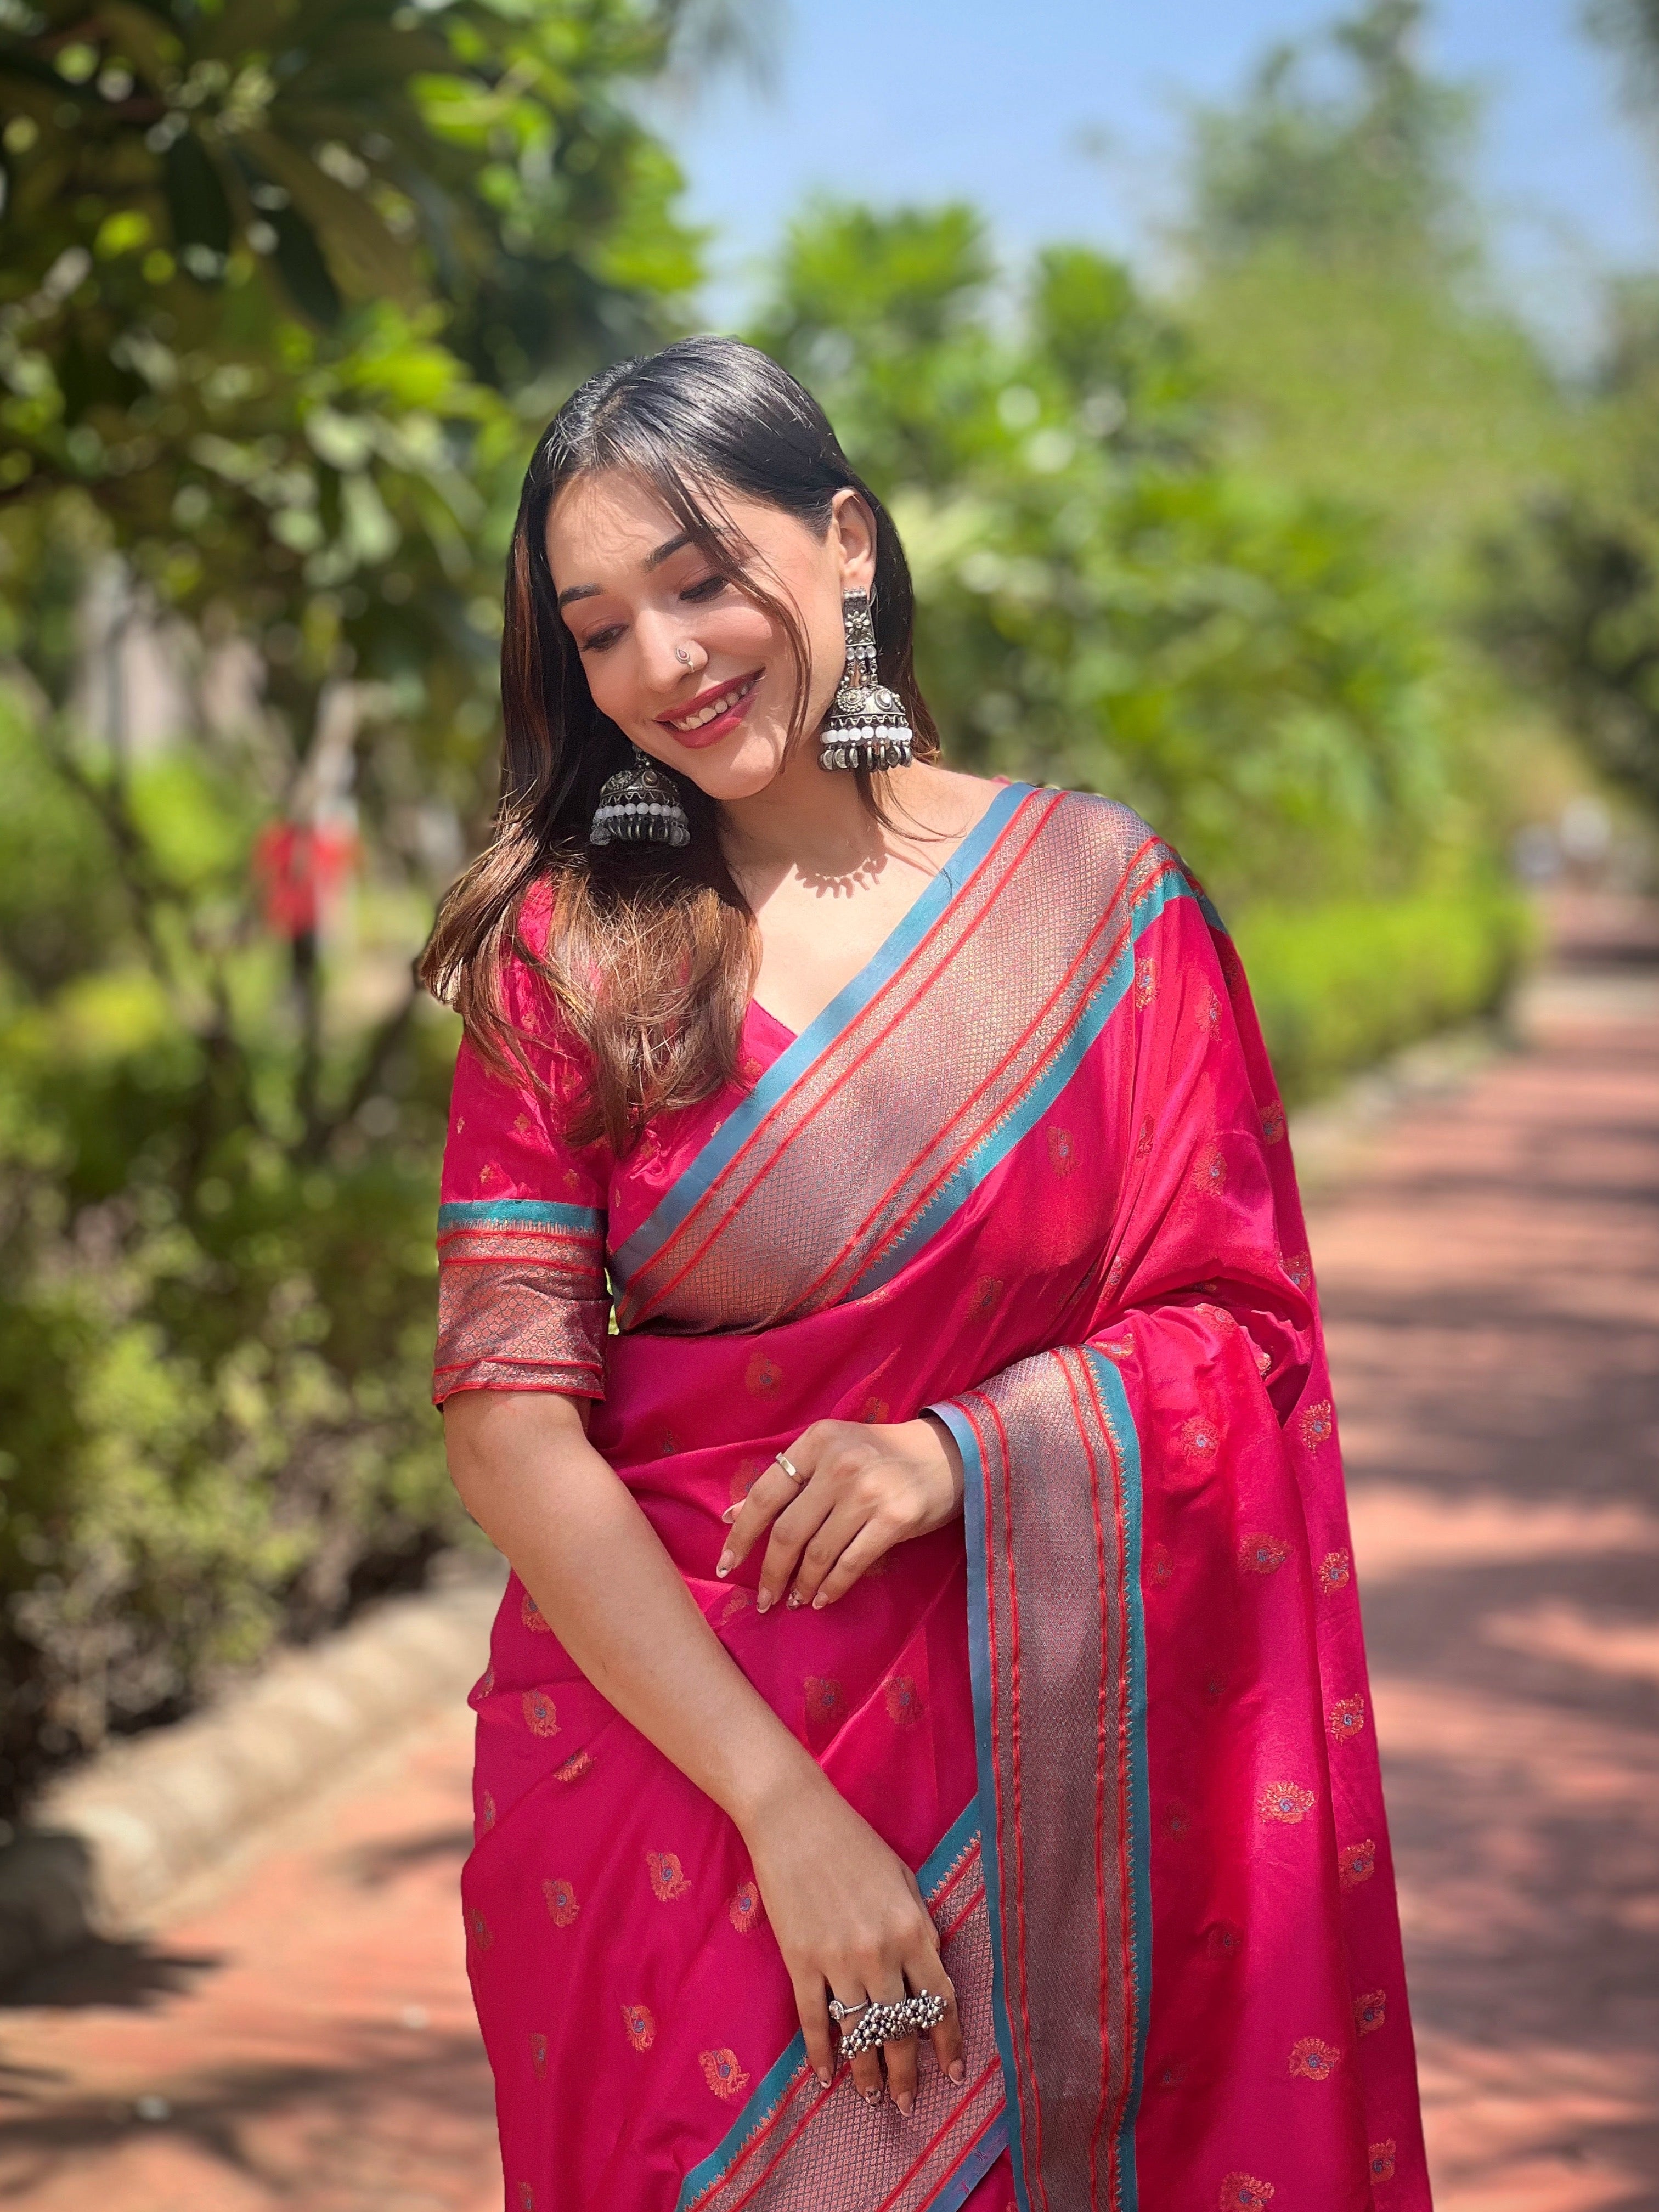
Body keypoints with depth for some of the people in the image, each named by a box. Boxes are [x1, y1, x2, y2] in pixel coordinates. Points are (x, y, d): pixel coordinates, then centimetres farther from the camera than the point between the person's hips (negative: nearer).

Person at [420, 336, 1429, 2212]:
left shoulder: (1099, 896, -2)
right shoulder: (567, 949, -4)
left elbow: (1247, 1332, 1)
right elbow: (507, 1418, -10)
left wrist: (961, 1452, -18)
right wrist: (785, 1805, -19)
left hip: (1020, 1759, 1)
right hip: (655, 1741, 0)